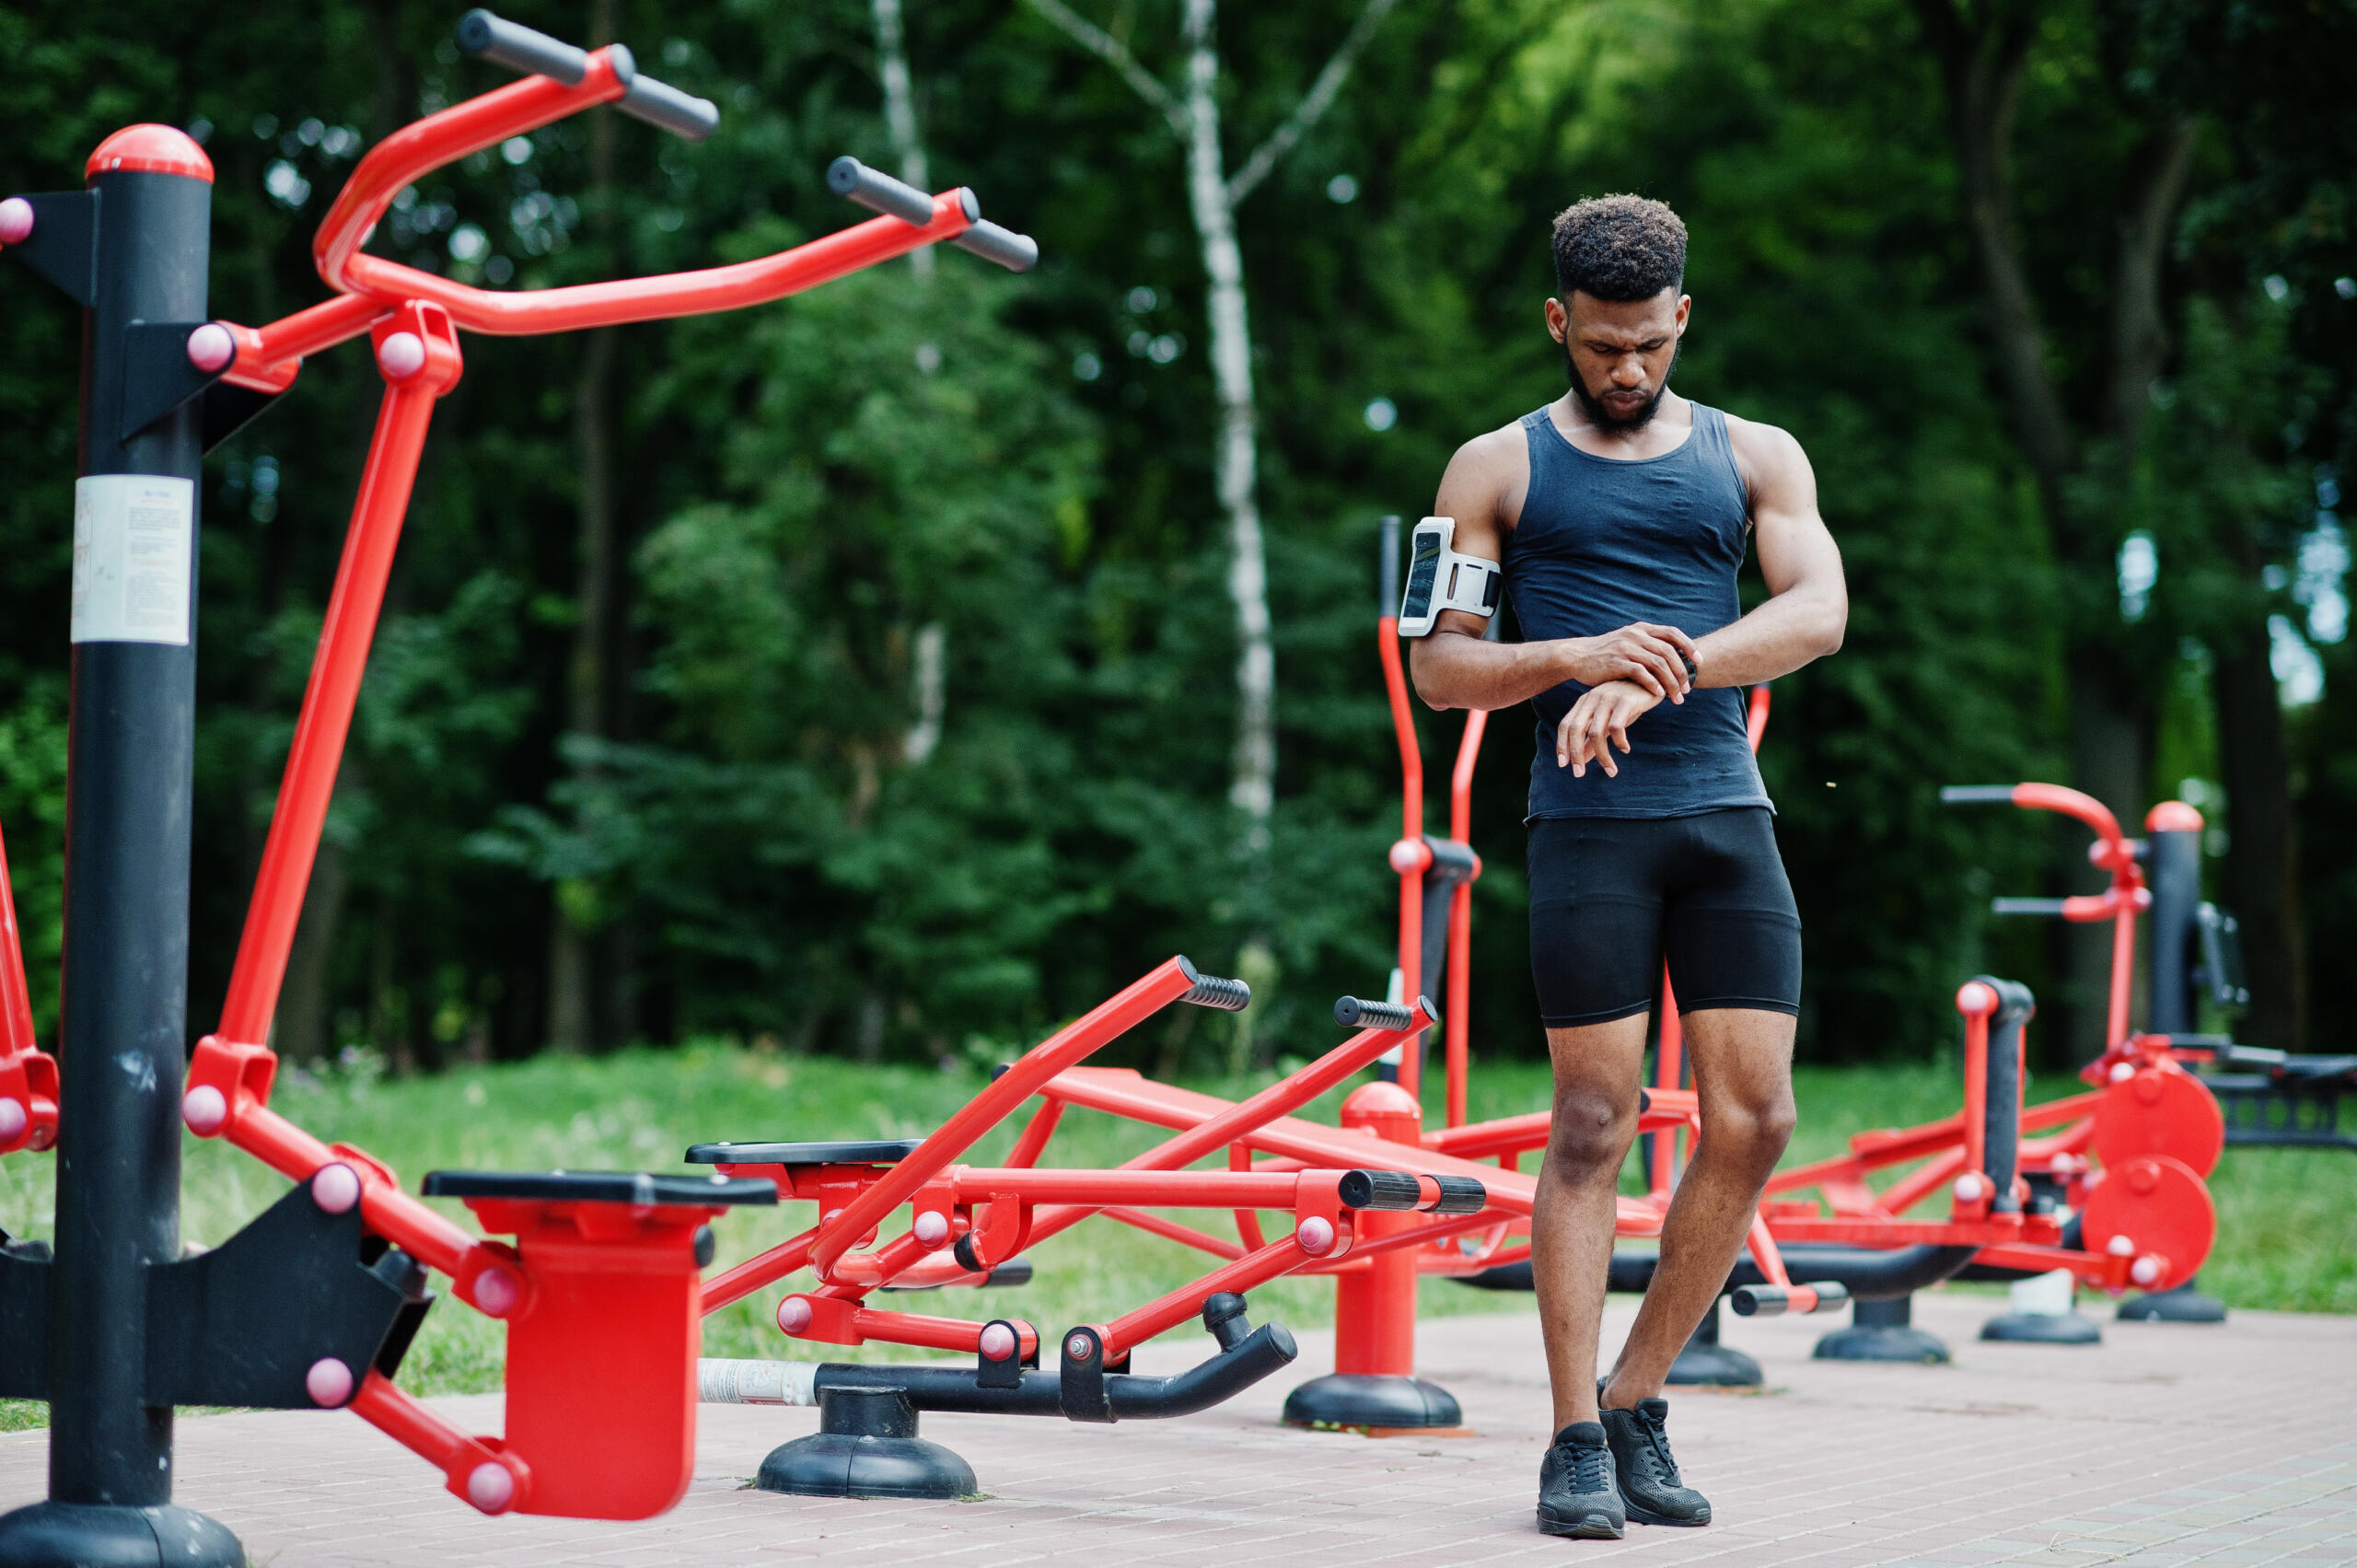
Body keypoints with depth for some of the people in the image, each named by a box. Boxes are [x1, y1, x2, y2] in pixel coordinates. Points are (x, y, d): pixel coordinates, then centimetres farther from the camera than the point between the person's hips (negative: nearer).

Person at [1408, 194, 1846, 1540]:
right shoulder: (1498, 468, 11)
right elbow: (1441, 669, 5)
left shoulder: (1754, 457, 14)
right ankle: (1578, 1441, 1)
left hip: (1728, 816, 2)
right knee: (1596, 1123, -6)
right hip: (1590, 823, -2)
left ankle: (1639, 1403, 10)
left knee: (1755, 1120, -4)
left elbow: (1819, 612, -3)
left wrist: (1661, 669, -17)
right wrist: (1578, 657, -14)